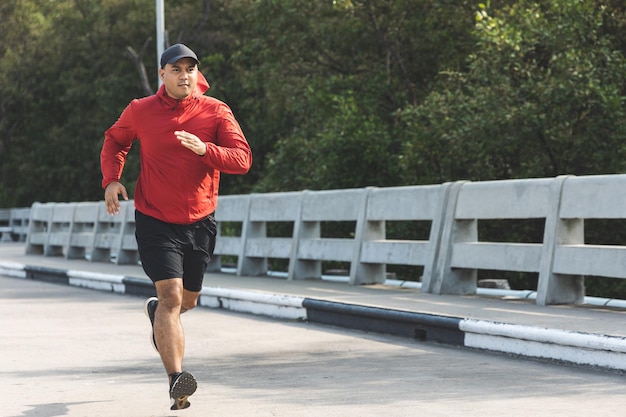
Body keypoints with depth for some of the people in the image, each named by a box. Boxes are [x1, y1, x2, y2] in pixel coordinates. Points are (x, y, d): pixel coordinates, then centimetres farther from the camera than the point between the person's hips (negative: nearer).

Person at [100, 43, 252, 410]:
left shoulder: (216, 111, -5)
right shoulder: (140, 111, -4)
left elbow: (243, 159, -14)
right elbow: (115, 140, 15)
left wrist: (204, 149, -31)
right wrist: (111, 179, -1)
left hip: (200, 222, 3)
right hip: (155, 222, -3)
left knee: (188, 299, 19)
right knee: (171, 295, -19)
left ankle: (157, 312, 55)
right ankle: (176, 379, -23)